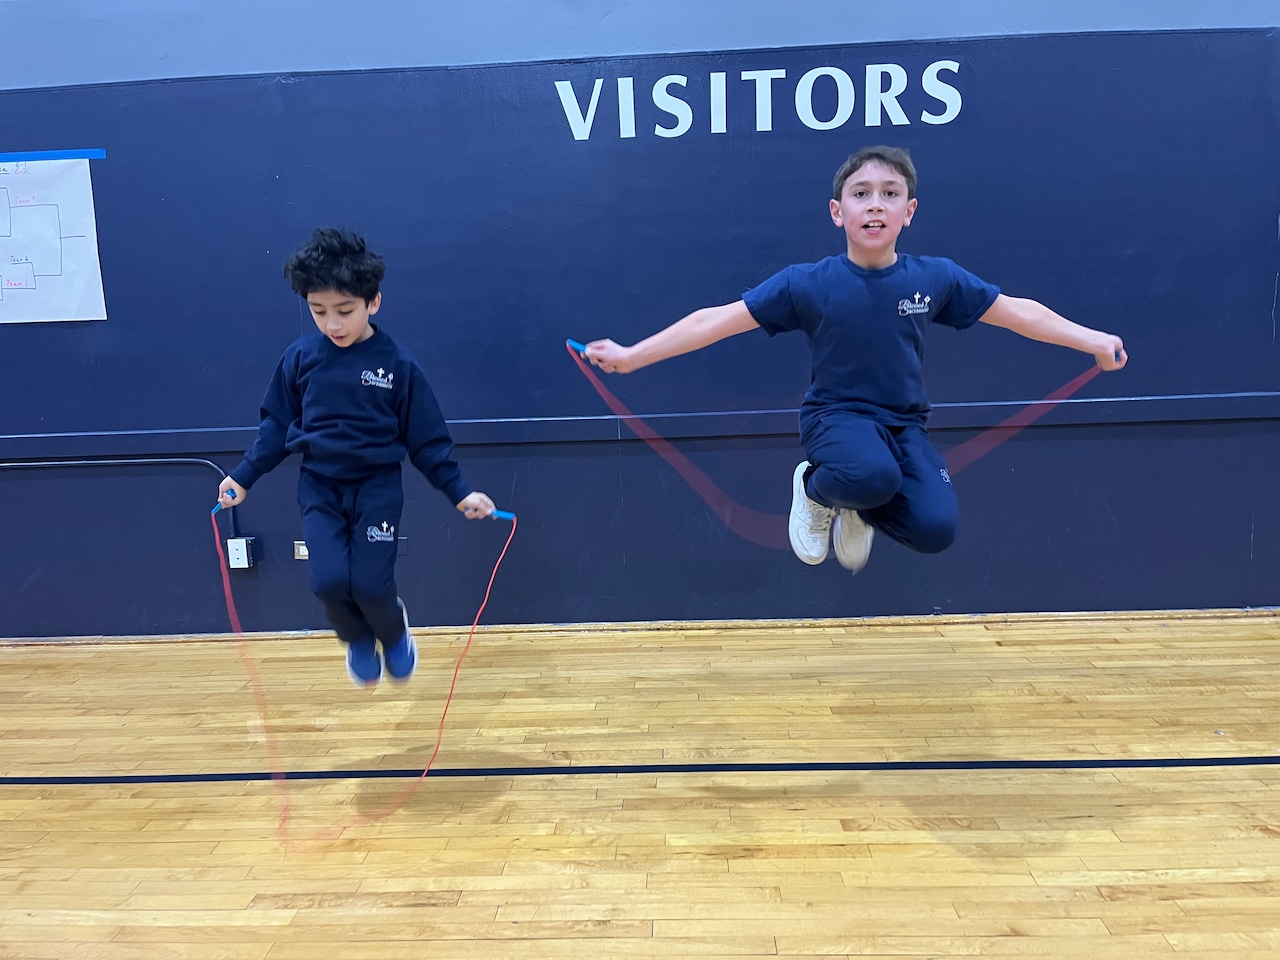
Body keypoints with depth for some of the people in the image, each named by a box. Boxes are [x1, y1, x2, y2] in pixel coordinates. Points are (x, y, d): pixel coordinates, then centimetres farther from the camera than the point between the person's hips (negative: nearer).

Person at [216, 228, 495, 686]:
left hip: (378, 486, -2)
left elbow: (427, 439, -3)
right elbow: (277, 426, 8)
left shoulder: (397, 363, -10)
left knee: (370, 583, -10)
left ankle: (393, 630, 27)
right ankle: (357, 638, 23)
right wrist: (243, 477, 6)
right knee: (329, 581, -12)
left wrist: (460, 492, -5)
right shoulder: (299, 358, -4)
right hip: (319, 486, 2)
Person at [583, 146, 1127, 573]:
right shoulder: (806, 284, -11)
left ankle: (858, 510, 15)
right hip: (836, 415, -3)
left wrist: (1094, 340, 9)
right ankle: (816, 489, 1)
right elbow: (716, 320, -11)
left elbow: (1017, 311, 8)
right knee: (872, 475, -37)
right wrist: (630, 356, -14)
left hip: (904, 423, 3)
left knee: (935, 529, -21)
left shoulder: (935, 278, -4)